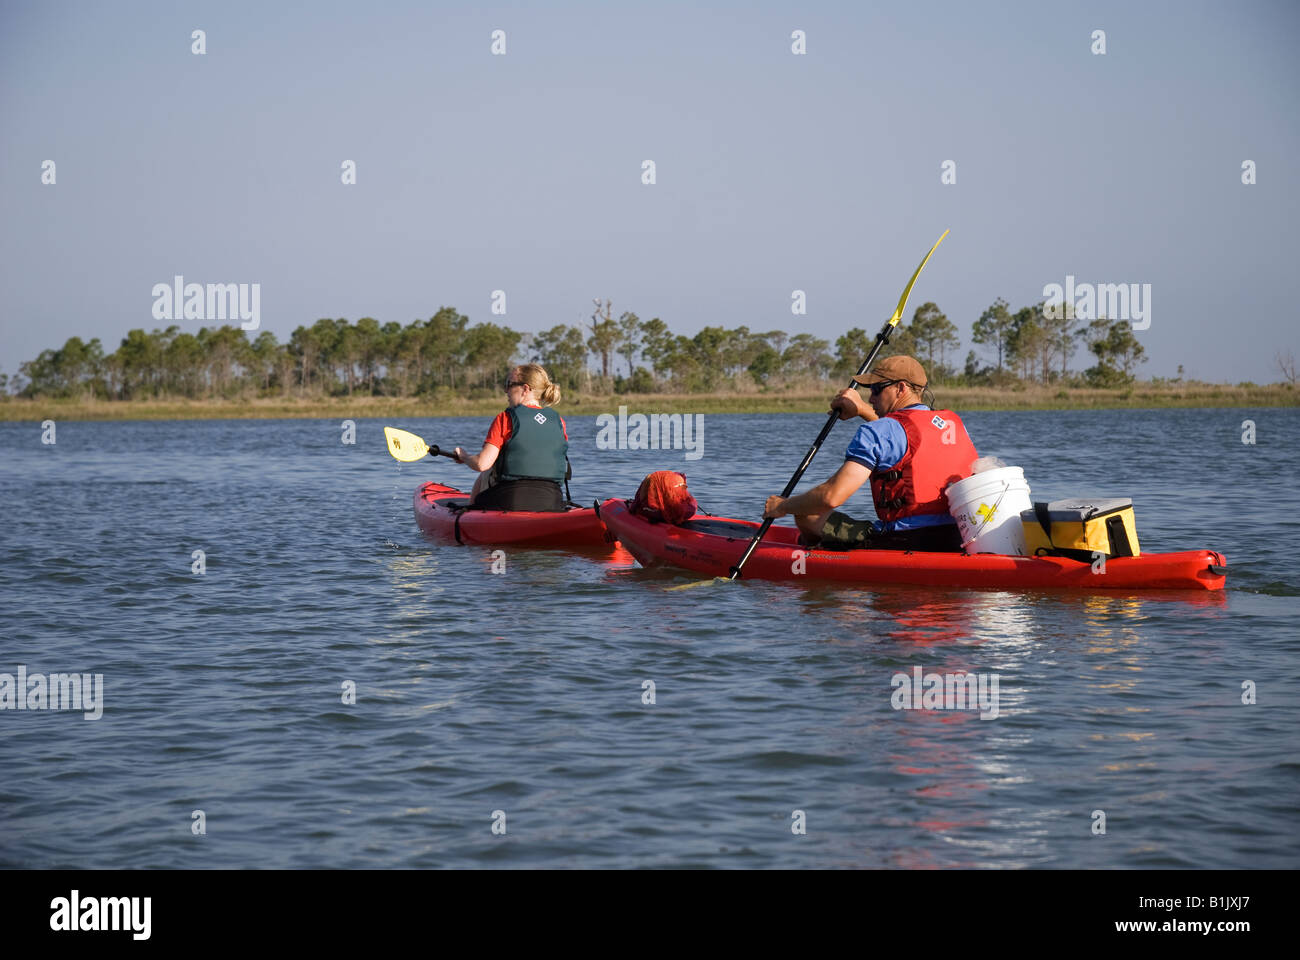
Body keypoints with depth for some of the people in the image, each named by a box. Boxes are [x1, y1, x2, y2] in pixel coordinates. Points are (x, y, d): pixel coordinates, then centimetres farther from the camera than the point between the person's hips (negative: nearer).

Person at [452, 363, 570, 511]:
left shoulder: (505, 418, -6)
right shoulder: (559, 422, 7)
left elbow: (482, 464, -11)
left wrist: (464, 456, 11)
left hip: (510, 504, -4)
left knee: (484, 478, 26)